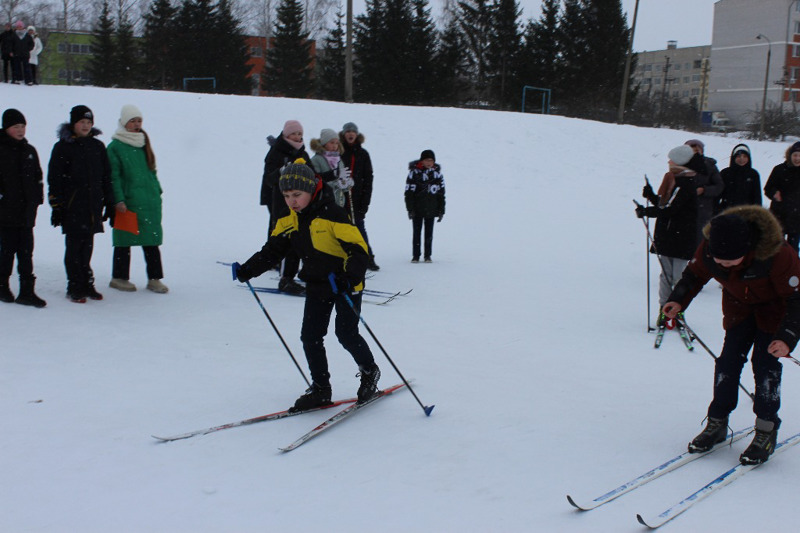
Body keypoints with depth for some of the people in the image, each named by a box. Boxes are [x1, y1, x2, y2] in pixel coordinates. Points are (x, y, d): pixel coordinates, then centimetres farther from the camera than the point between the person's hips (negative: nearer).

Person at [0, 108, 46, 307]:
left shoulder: (29, 151, 13)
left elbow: (38, 177, 18)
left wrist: (38, 198, 11)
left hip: (27, 210, 5)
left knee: (26, 251, 3)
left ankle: (27, 292, 3)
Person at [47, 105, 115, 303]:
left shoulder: (97, 146, 12)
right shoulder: (63, 147, -1)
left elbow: (106, 177, 17)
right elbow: (54, 179, -3)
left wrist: (109, 203, 14)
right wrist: (56, 206, -8)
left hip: (93, 206, 4)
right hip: (72, 207, -4)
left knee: (87, 246, 8)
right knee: (74, 246, -1)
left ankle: (87, 285, 17)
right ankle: (75, 288, 6)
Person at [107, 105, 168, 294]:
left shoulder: (143, 143, 16)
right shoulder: (115, 147, -4)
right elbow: (113, 176, -9)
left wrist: (157, 191, 14)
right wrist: (118, 200, -16)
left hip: (150, 201, 6)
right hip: (127, 202, -6)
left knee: (152, 239, 4)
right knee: (125, 240, 2)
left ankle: (154, 279, 9)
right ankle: (119, 278, 13)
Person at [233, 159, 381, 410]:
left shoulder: (332, 215, -22)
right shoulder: (287, 220, 0)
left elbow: (359, 249, -25)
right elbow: (272, 251, 7)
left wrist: (351, 276, -41)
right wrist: (248, 270, -7)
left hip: (345, 285, -6)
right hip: (316, 285, 7)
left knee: (346, 334, -5)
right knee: (310, 336, 3)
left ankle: (369, 372, 23)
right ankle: (320, 389, 17)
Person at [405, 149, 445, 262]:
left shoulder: (437, 173, 4)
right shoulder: (414, 172, -6)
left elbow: (441, 193, 9)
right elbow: (409, 192, -5)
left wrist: (441, 210, 6)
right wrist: (410, 209, -9)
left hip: (431, 210, 2)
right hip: (417, 210, -2)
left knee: (429, 233, 7)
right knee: (417, 233, 4)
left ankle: (428, 255, 15)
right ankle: (415, 256, 12)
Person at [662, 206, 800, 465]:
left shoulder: (777, 255, -38)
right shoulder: (708, 249, -26)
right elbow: (695, 273, -2)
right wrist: (678, 300, -16)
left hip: (774, 305, -4)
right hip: (738, 305, 4)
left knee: (765, 363, -12)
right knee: (729, 359, -3)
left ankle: (766, 431, 0)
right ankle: (717, 424, 10)